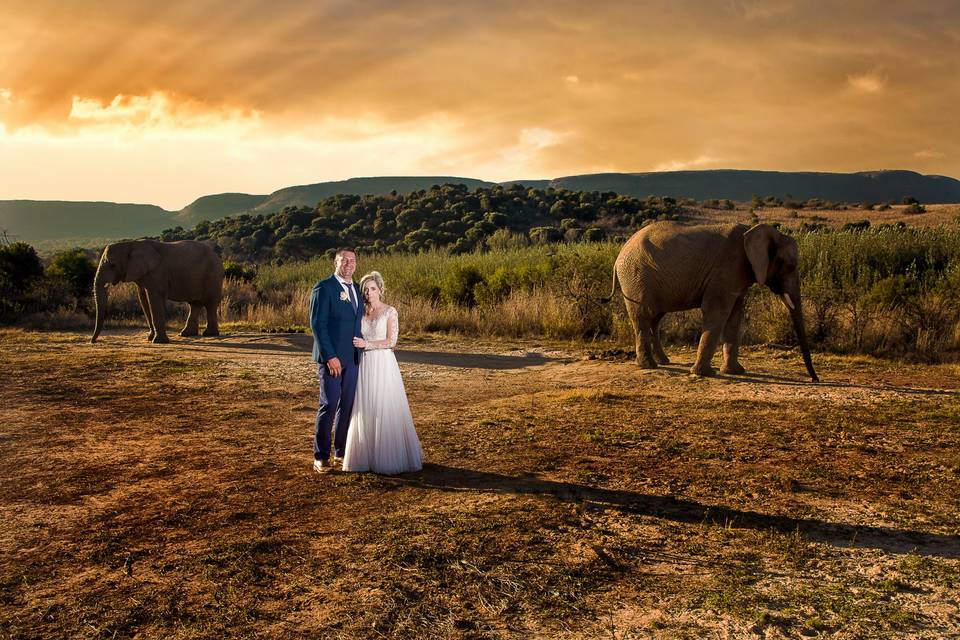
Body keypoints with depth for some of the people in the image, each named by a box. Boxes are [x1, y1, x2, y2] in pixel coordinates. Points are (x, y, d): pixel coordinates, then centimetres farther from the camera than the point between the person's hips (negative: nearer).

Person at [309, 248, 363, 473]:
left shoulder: (356, 290, 14)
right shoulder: (324, 288, -8)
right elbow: (317, 324, -13)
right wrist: (329, 357, -18)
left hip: (352, 358, 7)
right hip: (331, 358, -7)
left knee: (348, 405, 10)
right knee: (329, 405, -5)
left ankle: (341, 451, 20)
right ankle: (320, 456, 5)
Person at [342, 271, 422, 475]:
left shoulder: (390, 312, -3)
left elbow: (391, 341, -11)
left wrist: (367, 344, -15)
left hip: (383, 366, -5)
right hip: (364, 366, 5)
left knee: (385, 410, -4)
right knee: (365, 411, 5)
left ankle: (388, 458, 6)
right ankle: (367, 456, 15)